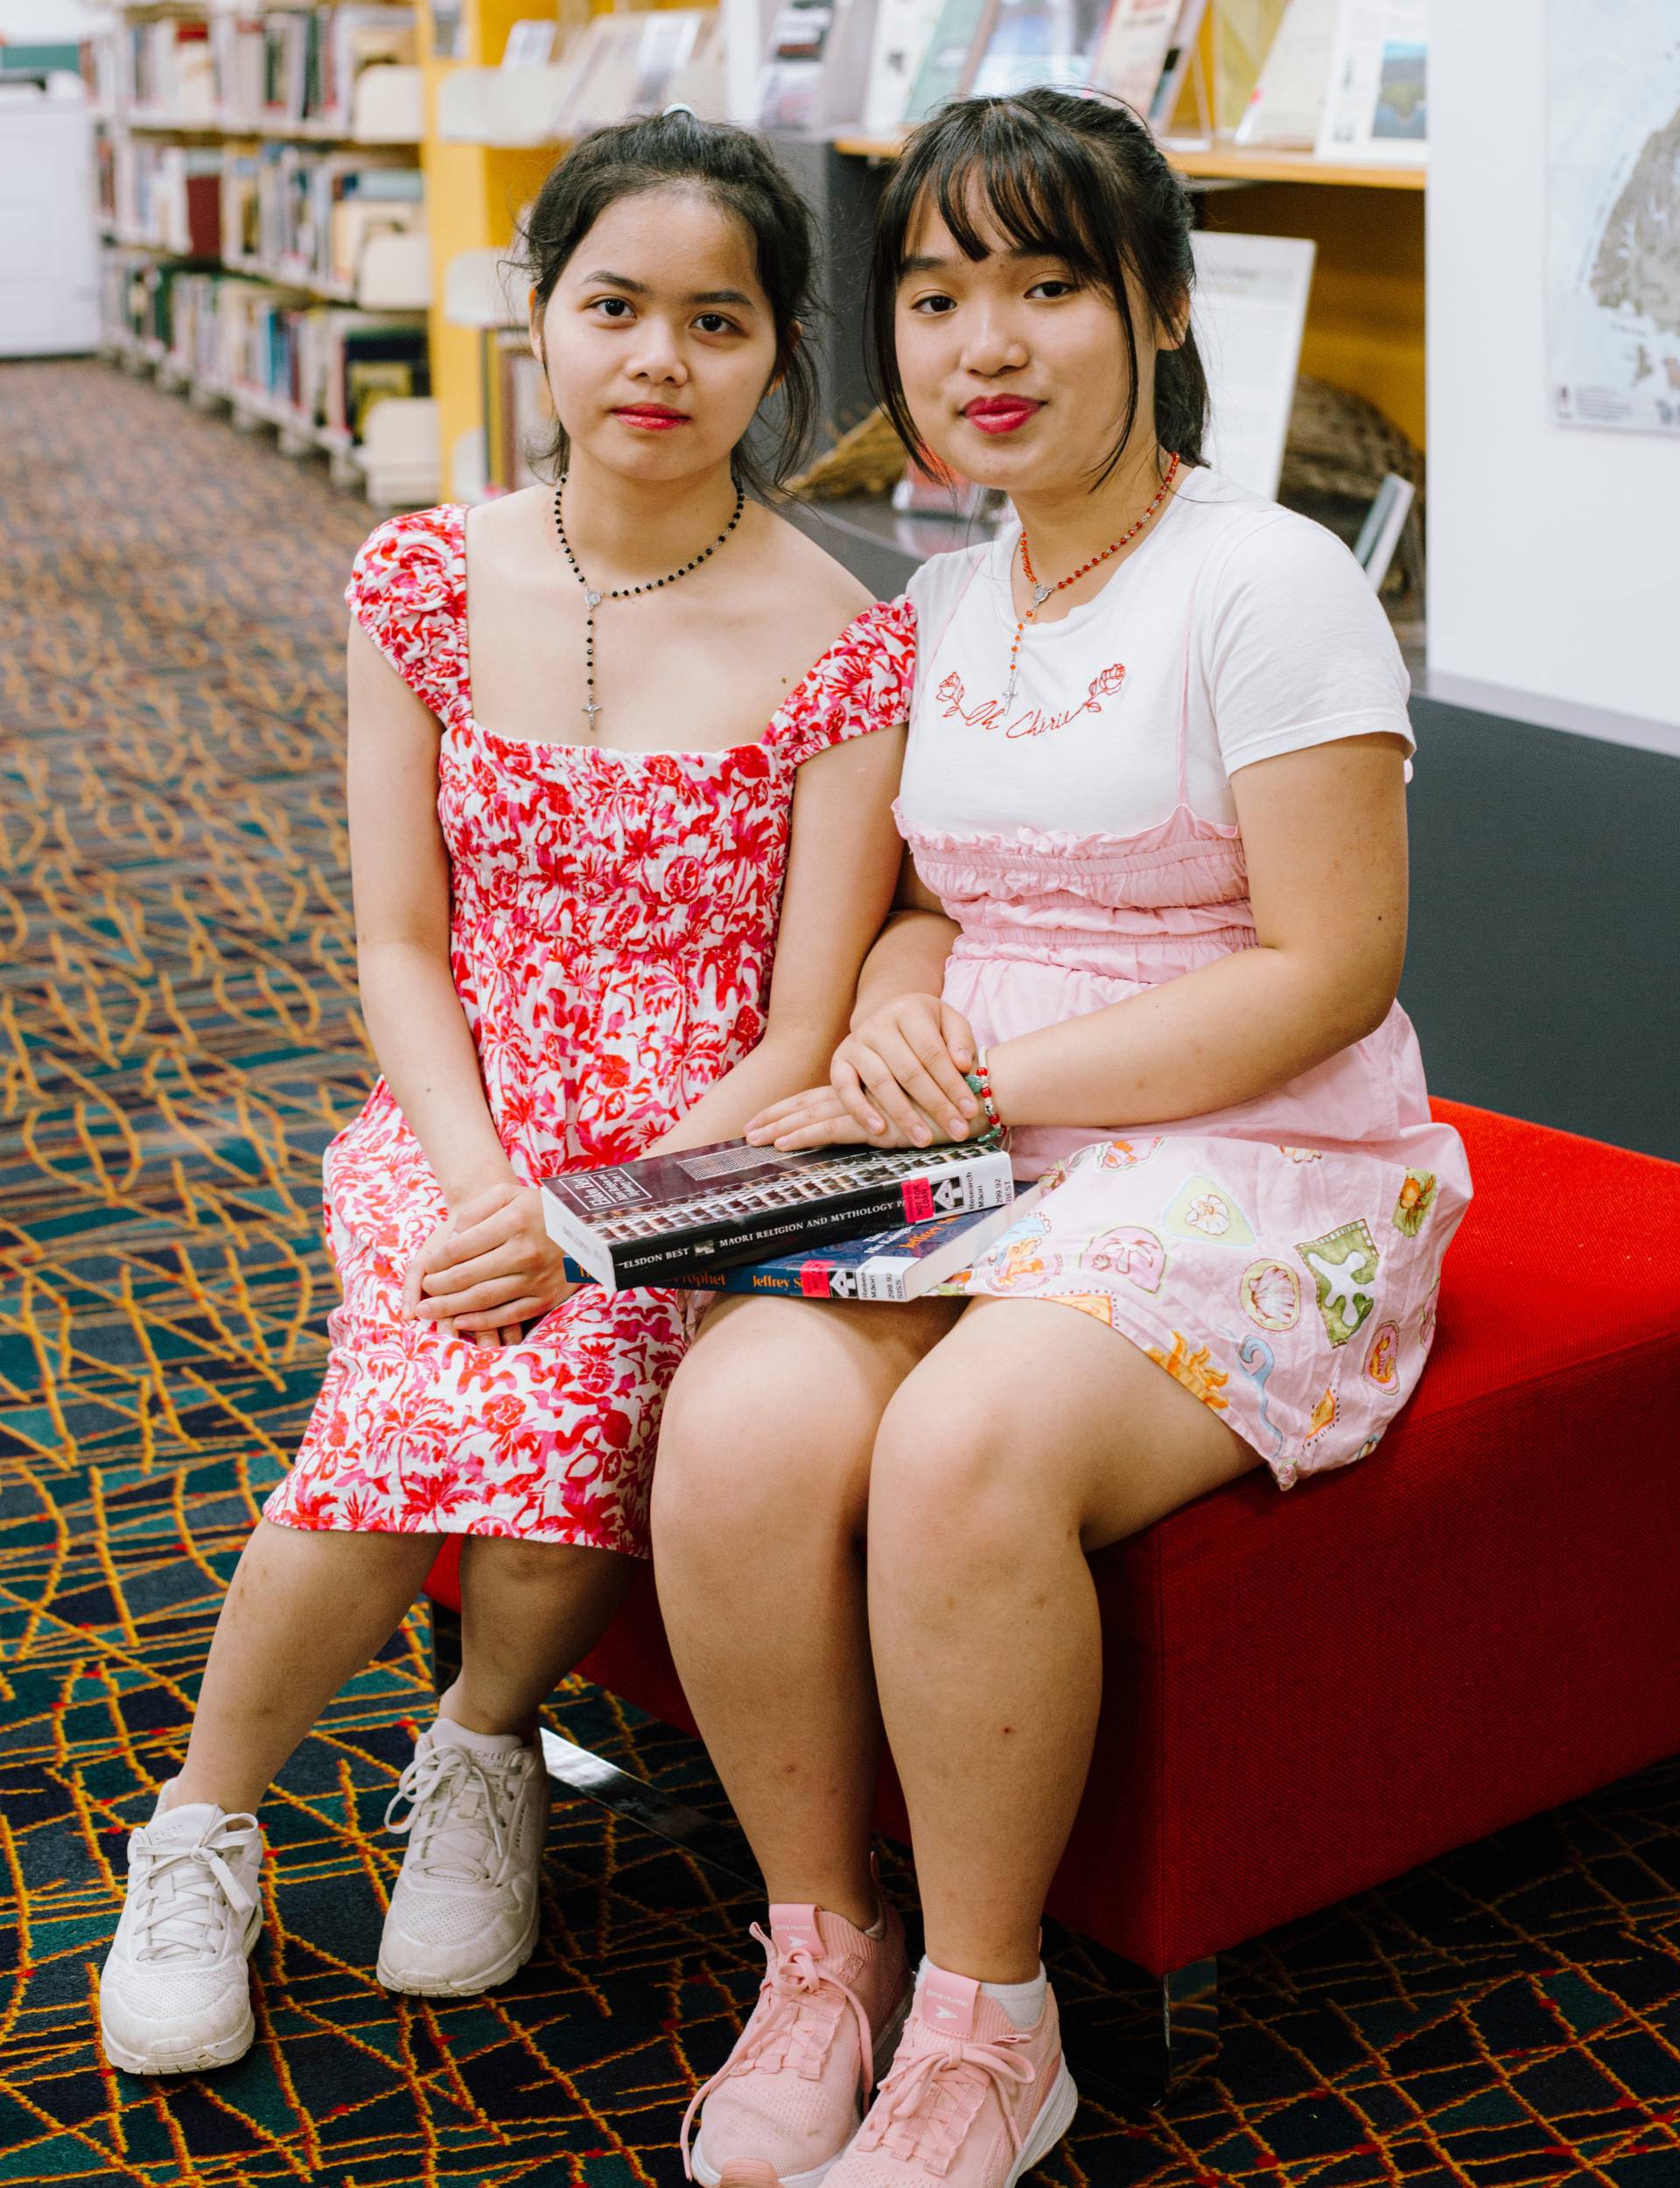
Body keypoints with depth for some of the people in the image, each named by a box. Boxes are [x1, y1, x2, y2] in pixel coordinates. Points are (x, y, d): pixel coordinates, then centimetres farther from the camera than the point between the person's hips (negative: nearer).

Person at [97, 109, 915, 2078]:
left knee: (563, 1395, -32)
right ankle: (201, 1824, -4)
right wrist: (480, 1191, -14)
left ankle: (482, 1748, 3)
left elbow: (802, 1038, -8)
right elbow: (400, 948, 2)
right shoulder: (426, 583, 2)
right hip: (462, 1137, 1)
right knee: (477, 1395, -30)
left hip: (704, 1171, -1)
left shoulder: (846, 648, -6)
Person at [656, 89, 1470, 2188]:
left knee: (965, 1450, -34)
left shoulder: (1269, 583, -7)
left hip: (1260, 1176, -5)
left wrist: (991, 1074, -13)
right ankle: (819, 1950, -3)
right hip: (964, 1156, 6)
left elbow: (1329, 972, -12)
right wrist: (895, 993, -1)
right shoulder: (940, 603, 14)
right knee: (739, 1430, -25)